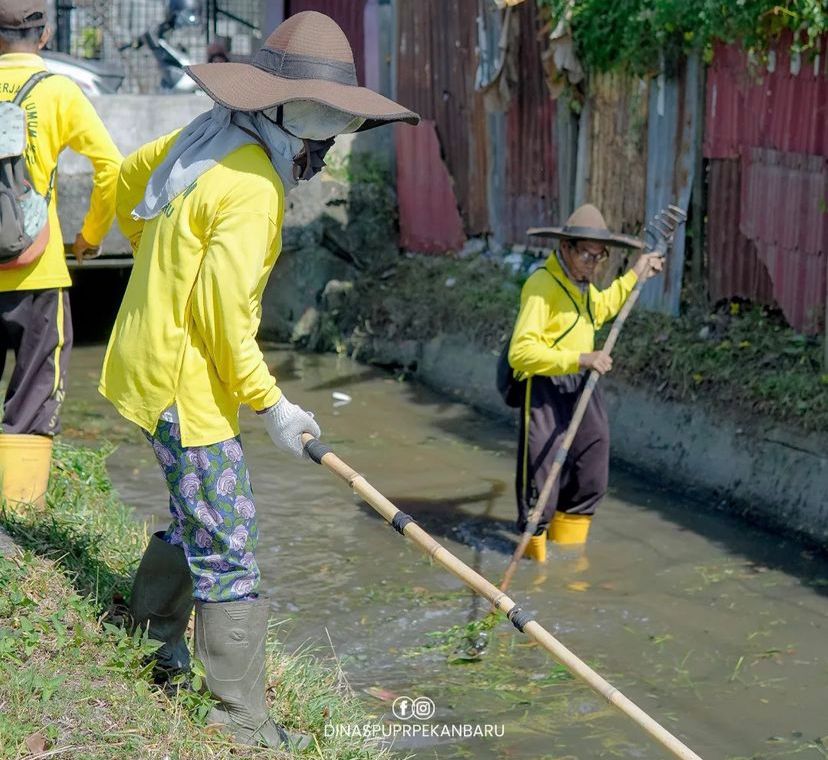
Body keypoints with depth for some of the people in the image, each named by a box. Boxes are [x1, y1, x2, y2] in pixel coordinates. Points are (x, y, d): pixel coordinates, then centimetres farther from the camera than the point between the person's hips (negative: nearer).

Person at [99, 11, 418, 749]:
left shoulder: (209, 133, 5)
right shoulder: (252, 189, -23)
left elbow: (129, 178, 22)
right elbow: (223, 316, -24)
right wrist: (271, 405, -16)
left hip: (150, 352, 10)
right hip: (186, 380, -10)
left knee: (196, 514, 26)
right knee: (227, 548, -5)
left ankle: (154, 641, 43)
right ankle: (241, 722, 1)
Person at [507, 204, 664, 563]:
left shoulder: (582, 284, 12)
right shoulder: (542, 285, -19)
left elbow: (600, 309, 37)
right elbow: (521, 351, -28)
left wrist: (635, 275, 32)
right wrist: (580, 359, -32)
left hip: (582, 386, 9)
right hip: (546, 389, -9)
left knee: (590, 479, 14)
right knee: (541, 479, -3)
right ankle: (535, 560, 12)